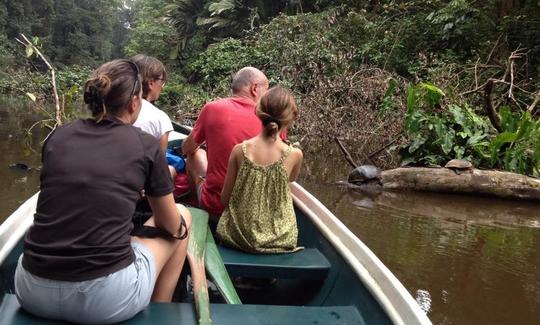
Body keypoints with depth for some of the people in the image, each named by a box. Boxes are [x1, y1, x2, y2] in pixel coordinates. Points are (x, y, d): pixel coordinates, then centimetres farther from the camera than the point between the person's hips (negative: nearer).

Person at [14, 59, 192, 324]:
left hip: (32, 291, 5)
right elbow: (171, 226, 9)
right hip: (106, 299, -4)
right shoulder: (146, 145, -2)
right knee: (182, 217, 19)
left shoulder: (57, 136, 8)